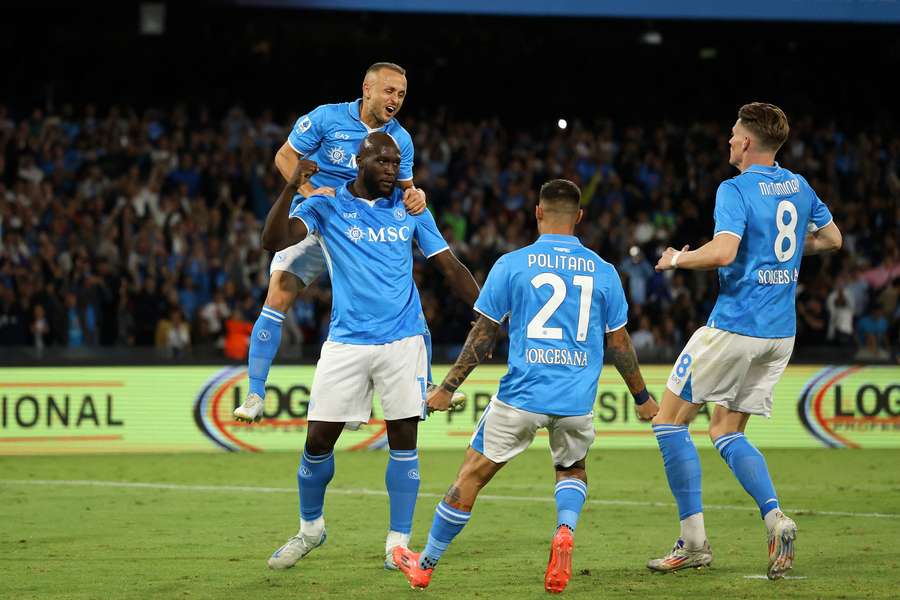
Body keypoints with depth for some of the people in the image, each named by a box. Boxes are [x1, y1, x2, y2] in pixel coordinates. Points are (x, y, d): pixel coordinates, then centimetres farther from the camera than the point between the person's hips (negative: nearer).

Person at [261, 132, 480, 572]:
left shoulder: (410, 209, 7)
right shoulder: (327, 206, 1)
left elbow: (450, 268, 10)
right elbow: (274, 241, -13)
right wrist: (290, 188, -26)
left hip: (403, 340, 1)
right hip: (346, 342, -1)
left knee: (404, 439, -3)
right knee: (318, 440, 1)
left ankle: (398, 543, 6)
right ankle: (310, 528, 23)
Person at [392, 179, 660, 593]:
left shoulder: (512, 265, 0)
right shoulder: (603, 272, 5)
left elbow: (483, 334, 2)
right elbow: (618, 343, 10)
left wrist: (447, 388, 11)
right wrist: (641, 397, 23)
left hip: (522, 395, -2)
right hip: (577, 400, 2)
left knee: (472, 474, 9)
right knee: (572, 470, 26)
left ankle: (424, 565, 17)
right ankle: (565, 530, -5)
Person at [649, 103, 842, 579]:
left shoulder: (735, 190, -13)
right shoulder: (798, 186, 10)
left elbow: (723, 252, -26)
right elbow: (831, 238, 22)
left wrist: (676, 259, -9)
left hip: (734, 326, -8)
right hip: (780, 332, 8)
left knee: (669, 420, 4)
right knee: (726, 432, 16)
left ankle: (694, 541, -2)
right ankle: (774, 518, -8)